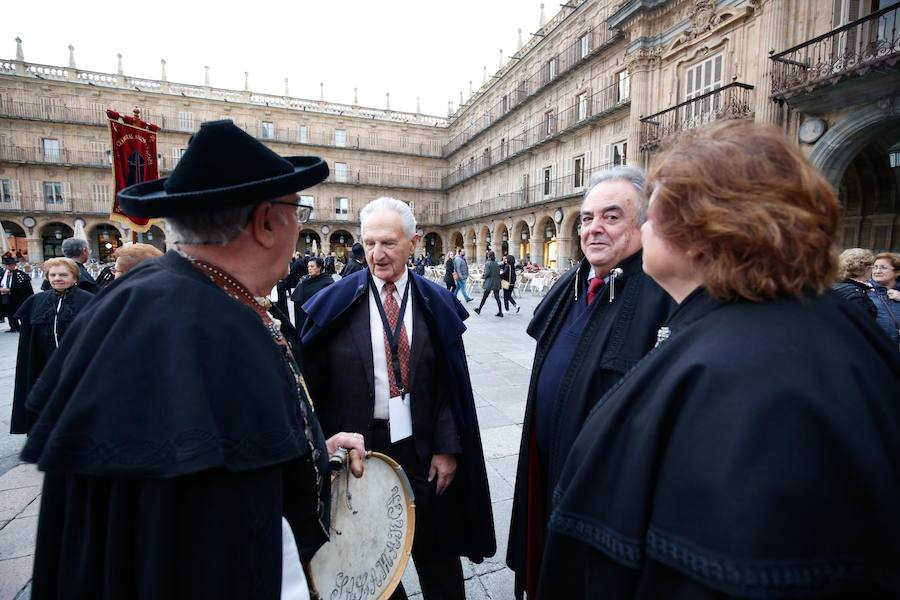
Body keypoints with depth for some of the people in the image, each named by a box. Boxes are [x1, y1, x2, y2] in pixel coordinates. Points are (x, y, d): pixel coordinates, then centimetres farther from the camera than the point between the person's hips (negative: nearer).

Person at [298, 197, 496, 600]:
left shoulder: (436, 304, -4)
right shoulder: (335, 303, -7)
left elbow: (451, 383, -2)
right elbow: (312, 382, -4)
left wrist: (448, 447, -5)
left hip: (421, 446, 1)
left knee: (435, 551, 21)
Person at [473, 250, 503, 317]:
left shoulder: (487, 263, -10)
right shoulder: (497, 264, 7)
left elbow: (487, 273, -16)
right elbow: (499, 273, 8)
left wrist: (483, 279, -2)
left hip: (489, 283, -5)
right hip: (496, 283, 5)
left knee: (484, 297, 7)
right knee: (497, 297, 5)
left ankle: (479, 310, 20)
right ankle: (500, 312, 2)